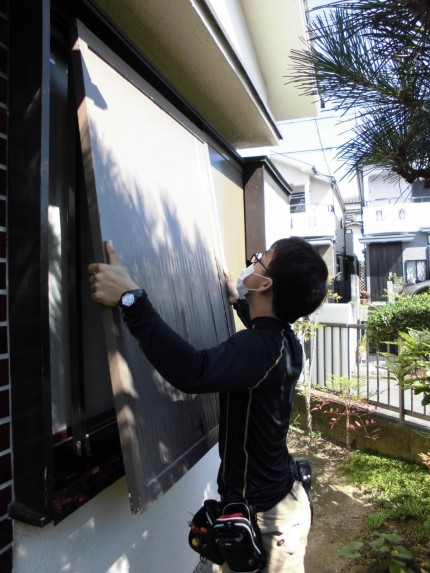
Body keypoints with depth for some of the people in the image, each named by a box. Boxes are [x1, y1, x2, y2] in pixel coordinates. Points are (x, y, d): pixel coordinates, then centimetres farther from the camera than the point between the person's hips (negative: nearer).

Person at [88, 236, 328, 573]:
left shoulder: (259, 347, -32)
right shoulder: (284, 340, -3)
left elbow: (193, 371, -50)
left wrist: (131, 297, -47)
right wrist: (237, 300, 32)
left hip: (263, 517, -8)